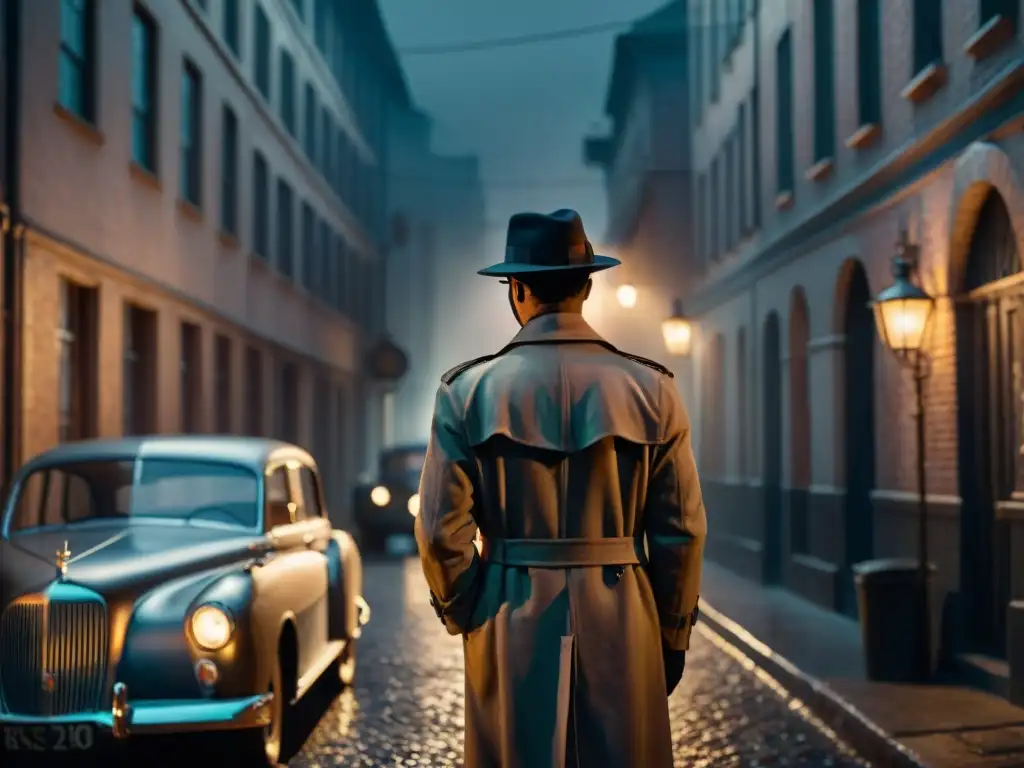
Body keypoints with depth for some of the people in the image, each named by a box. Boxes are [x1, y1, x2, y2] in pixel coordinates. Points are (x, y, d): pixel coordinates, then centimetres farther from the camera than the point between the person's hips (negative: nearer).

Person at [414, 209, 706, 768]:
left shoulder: (467, 391, -4)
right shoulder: (651, 389, -2)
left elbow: (442, 531, -5)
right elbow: (682, 530, -1)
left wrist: (462, 616, 12)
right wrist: (672, 635, 10)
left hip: (510, 626, 0)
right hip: (622, 626, 0)